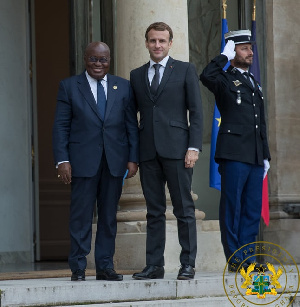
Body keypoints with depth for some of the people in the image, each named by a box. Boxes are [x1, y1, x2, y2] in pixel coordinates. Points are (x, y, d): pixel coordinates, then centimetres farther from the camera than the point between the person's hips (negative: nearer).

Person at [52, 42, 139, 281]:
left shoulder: (123, 87, 11)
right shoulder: (69, 86, 5)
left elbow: (131, 124, 9)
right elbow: (61, 126, 2)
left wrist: (133, 158, 1)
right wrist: (62, 160, -7)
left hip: (115, 161, 2)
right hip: (83, 160, -2)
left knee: (109, 215, 5)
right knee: (81, 215, -3)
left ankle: (105, 266, 11)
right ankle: (78, 268, 3)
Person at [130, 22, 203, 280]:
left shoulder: (185, 70, 5)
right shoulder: (137, 75, 15)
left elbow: (196, 112, 1)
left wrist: (194, 147, -8)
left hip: (176, 149, -3)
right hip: (148, 151, 3)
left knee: (184, 209, -2)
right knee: (154, 211, 5)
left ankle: (188, 264, 1)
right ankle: (154, 265, 7)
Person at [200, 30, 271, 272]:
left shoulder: (254, 84, 23)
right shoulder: (224, 80, 1)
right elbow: (206, 77, -24)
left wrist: (266, 156, 21)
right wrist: (225, 56, -11)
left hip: (255, 156, 7)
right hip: (234, 153, -7)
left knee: (252, 209, 6)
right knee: (232, 207, -4)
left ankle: (248, 257, 11)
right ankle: (235, 258, -1)